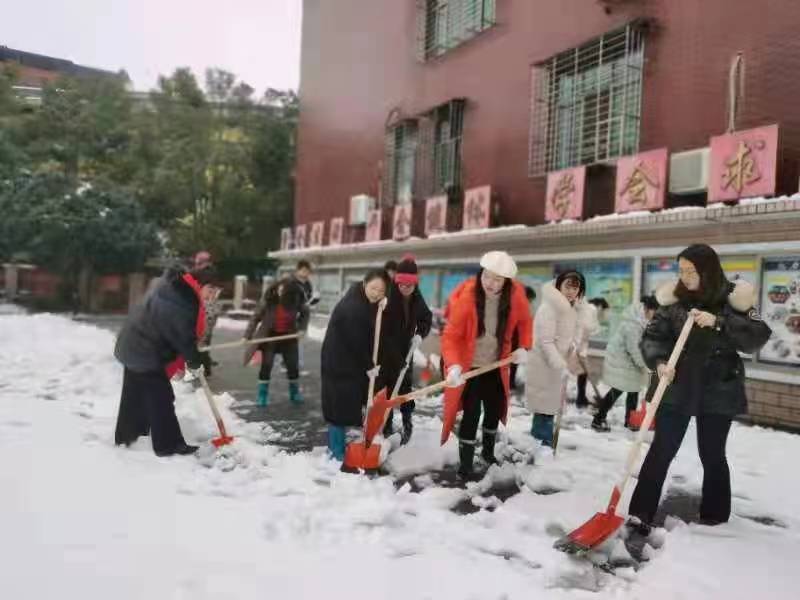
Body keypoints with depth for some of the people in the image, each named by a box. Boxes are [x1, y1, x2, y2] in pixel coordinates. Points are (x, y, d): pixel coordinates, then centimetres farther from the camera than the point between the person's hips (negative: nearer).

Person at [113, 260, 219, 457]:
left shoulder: (171, 283, 4)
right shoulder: (183, 302, -26)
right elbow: (183, 337, -18)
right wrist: (195, 362, -2)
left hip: (132, 345, 10)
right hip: (147, 353, -10)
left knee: (135, 395, 21)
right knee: (161, 399, -2)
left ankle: (125, 436, 35)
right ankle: (168, 445, 5)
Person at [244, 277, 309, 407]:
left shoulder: (297, 299, -18)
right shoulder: (268, 299, -23)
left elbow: (305, 313, 1)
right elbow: (256, 317, -16)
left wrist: (300, 328, -11)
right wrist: (247, 335, -20)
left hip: (288, 336, 2)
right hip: (269, 335, -2)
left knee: (293, 365, 5)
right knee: (266, 365, -5)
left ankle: (294, 392, 25)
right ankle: (262, 395, 9)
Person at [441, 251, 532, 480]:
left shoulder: (515, 296, -16)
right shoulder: (467, 298, -27)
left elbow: (525, 321, 5)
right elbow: (451, 335, -27)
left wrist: (524, 347, -8)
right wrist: (453, 366, -40)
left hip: (496, 366, 5)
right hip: (469, 366, -5)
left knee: (495, 409, 18)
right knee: (471, 413, -6)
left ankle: (488, 450, 43)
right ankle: (465, 464, 9)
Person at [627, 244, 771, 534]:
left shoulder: (733, 299, -5)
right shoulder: (674, 298, -1)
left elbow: (759, 336, -13)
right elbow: (652, 336, -3)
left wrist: (718, 322, -25)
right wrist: (659, 361, -22)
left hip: (717, 391, -1)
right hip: (675, 388, 1)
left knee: (712, 455, 11)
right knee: (661, 450, 1)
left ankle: (714, 516, 28)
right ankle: (641, 513, 5)